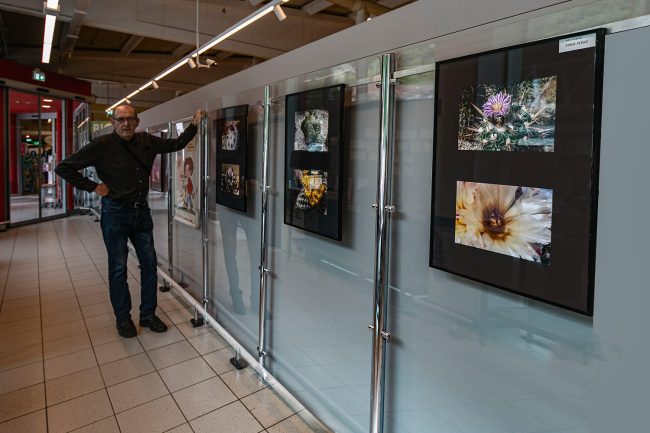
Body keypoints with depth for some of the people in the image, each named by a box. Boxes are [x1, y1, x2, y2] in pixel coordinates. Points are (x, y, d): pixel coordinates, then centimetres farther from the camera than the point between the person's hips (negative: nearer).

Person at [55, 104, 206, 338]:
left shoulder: (146, 141, 3)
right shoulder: (102, 145, -11)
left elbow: (176, 144, 14)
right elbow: (63, 167, -8)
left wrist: (194, 125, 4)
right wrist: (92, 187, -11)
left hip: (141, 212, 5)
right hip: (115, 214, -5)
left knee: (149, 263, 8)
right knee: (118, 268, 5)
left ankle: (148, 314, 22)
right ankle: (122, 318, 21)